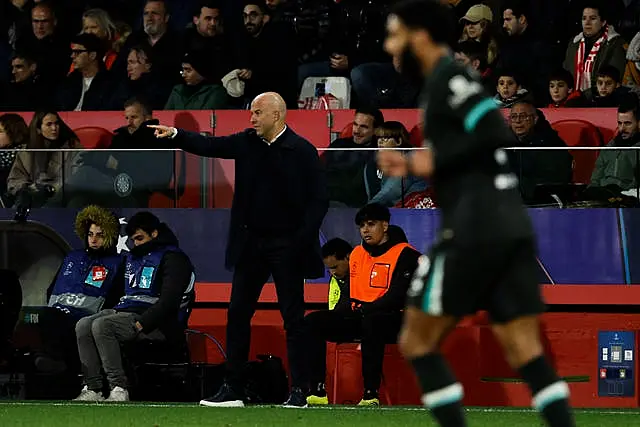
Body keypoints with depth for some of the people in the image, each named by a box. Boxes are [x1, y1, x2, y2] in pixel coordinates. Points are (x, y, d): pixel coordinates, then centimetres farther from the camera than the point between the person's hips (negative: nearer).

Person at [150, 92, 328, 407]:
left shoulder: (303, 151, -8)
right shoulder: (247, 142, 6)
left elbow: (319, 200, -10)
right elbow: (210, 146, -2)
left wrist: (301, 241, -17)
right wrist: (176, 135, -17)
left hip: (286, 247, -5)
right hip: (251, 243, 5)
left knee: (293, 319, 1)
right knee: (238, 314, 6)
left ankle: (299, 390, 7)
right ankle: (233, 390, 11)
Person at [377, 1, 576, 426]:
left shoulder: (446, 77, -7)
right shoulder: (448, 79, 22)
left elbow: (497, 132, -20)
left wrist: (436, 160, -12)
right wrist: (414, 166, 17)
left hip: (475, 229, -9)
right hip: (512, 226, 9)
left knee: (417, 341, 2)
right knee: (526, 354, 3)